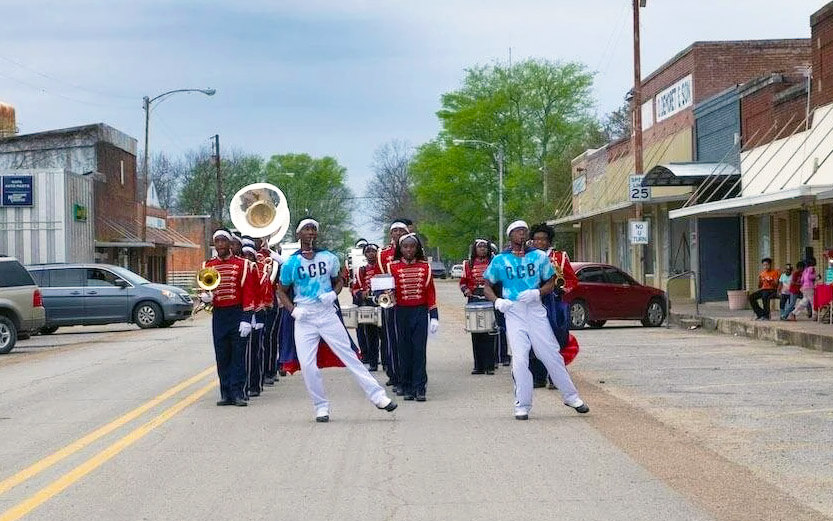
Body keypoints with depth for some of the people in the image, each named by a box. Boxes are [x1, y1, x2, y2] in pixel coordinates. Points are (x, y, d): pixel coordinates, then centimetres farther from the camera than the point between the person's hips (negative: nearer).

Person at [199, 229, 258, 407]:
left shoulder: (242, 264, -1)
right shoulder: (208, 265, 8)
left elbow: (248, 293, -4)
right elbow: (203, 290, 13)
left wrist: (246, 319, -12)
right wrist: (204, 296, -12)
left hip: (238, 314, -3)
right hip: (218, 316, 3)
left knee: (238, 355, -2)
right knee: (222, 357, 4)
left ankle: (238, 393, 2)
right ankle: (226, 394, 10)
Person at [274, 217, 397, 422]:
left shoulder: (329, 258, 3)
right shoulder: (291, 263, -2)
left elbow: (339, 280, 16)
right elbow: (281, 290, 8)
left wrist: (333, 293, -5)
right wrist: (292, 309, -8)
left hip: (327, 313, 1)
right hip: (304, 318, 0)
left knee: (349, 355, 0)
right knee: (307, 365, -5)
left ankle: (377, 395, 1)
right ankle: (321, 407, 11)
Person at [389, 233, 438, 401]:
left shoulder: (425, 266, 4)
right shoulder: (393, 266, 1)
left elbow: (431, 291, 4)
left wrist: (434, 316, 0)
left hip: (421, 312, 0)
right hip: (402, 312, 0)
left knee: (420, 350, -4)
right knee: (404, 350, 3)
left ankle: (420, 389, -2)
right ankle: (407, 388, 11)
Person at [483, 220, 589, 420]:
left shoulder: (539, 256, 9)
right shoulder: (500, 260, 5)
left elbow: (550, 284, 11)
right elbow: (487, 286, 12)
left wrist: (536, 293, -9)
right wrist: (497, 301, -8)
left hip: (535, 310, 1)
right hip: (513, 312, -1)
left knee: (552, 355, 2)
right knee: (519, 359, -7)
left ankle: (571, 396, 15)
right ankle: (522, 406, 2)